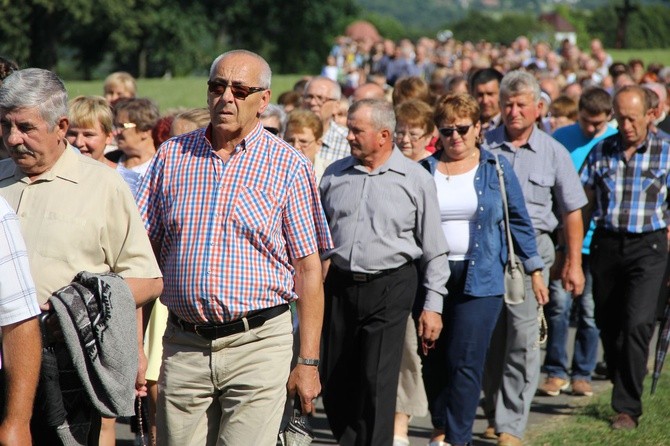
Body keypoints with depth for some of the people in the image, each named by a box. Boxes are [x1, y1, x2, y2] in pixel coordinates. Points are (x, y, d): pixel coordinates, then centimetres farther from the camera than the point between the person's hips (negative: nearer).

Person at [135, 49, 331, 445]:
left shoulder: (289, 167, 1)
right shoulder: (172, 157, 9)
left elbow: (309, 269, 0)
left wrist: (308, 360, -4)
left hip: (258, 343, -3)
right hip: (182, 347, 3)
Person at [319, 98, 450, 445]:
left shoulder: (416, 180, -1)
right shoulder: (334, 175, 8)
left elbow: (434, 251, 1)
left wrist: (433, 305, -3)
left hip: (389, 287, -4)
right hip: (339, 286, 4)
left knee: (377, 382, -9)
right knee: (335, 383, 7)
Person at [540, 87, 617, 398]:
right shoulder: (561, 139, 2)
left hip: (598, 240, 0)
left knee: (590, 309, 6)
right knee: (559, 302, -8)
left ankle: (582, 374, 17)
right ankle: (556, 371, 2)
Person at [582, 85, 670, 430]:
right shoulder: (601, 151, 6)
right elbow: (584, 205, 10)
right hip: (606, 244, 3)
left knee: (637, 325, -14)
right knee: (608, 325, 9)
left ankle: (627, 408, -9)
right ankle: (625, 390, 31)